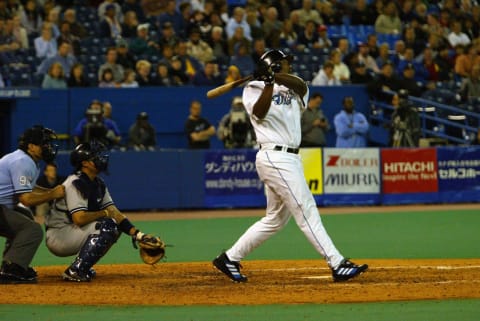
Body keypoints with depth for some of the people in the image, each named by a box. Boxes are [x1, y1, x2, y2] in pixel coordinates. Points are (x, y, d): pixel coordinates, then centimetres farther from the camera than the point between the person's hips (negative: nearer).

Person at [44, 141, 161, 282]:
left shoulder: (98, 184, 10)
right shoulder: (75, 184, -19)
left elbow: (115, 213, 5)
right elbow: (79, 218, -30)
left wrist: (137, 234, -8)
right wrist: (104, 213, -14)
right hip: (57, 237, -9)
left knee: (115, 227, 8)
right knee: (106, 225, -23)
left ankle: (82, 267, 7)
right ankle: (75, 271, -22)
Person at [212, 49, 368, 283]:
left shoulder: (291, 89, 19)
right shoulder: (253, 89, 2)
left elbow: (301, 86, -5)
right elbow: (259, 111, -18)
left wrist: (278, 76, -21)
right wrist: (269, 82, -28)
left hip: (290, 159, 9)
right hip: (275, 157, -9)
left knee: (275, 220, 14)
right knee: (307, 211, -12)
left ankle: (229, 259, 21)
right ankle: (338, 265, -17)